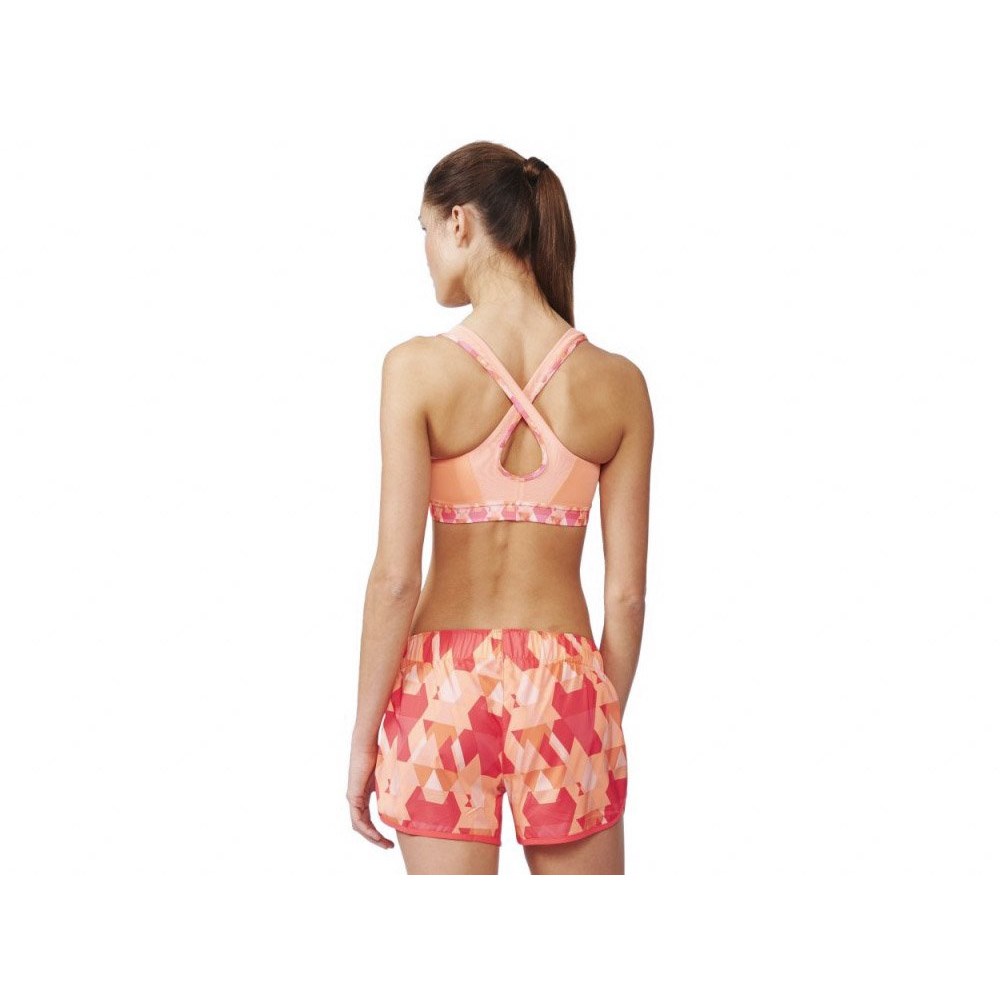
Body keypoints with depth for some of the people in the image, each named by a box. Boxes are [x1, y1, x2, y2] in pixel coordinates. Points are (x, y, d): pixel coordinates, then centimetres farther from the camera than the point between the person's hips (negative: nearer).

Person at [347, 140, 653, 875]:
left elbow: (396, 575, -11)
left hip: (445, 684, -1)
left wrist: (363, 735, -2)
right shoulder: (617, 383, -2)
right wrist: (607, 720, 12)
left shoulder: (419, 367, -9)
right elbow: (626, 592, -1)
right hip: (564, 683, 2)